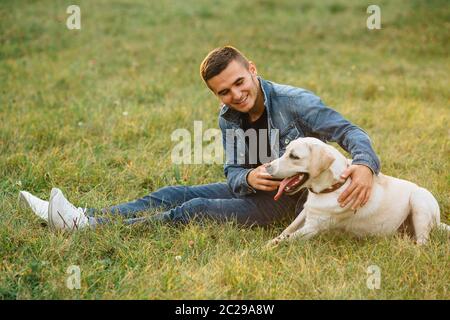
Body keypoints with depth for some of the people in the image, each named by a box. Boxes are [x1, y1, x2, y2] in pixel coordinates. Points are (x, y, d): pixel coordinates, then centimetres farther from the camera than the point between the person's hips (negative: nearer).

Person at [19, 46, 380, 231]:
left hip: (289, 198, -7)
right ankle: (82, 217, -6)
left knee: (195, 209, -20)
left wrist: (365, 165, -46)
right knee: (173, 195, -2)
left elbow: (349, 131, -24)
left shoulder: (294, 102, -20)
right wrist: (248, 178, -28)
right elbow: (233, 172, -2)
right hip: (253, 188, 7)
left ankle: (88, 227, -22)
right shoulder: (229, 118, -1)